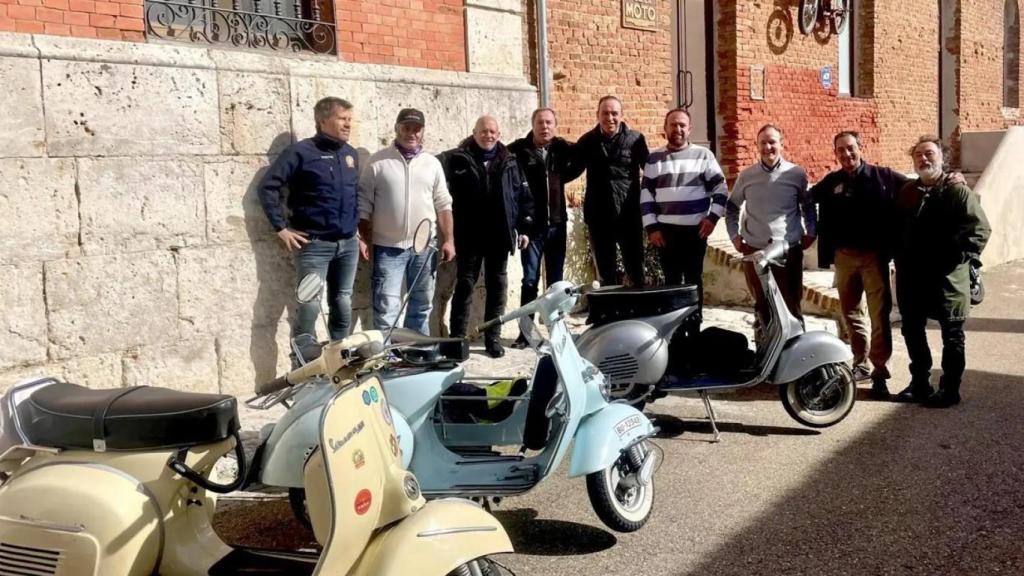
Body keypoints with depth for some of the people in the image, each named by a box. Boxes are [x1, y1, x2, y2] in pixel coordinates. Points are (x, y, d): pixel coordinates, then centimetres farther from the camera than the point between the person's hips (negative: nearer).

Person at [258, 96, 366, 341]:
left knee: (343, 306, 11)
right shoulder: (302, 152, -7)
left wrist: (358, 232, 16)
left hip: (348, 244, 6)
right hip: (314, 244, -6)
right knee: (310, 306, -7)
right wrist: (281, 228, -11)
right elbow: (267, 186, -9)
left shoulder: (351, 154, 12)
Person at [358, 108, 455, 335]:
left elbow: (443, 205, 8)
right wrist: (365, 241, -7)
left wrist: (448, 240, 1)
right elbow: (363, 205, -2)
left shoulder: (432, 163, 7)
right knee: (386, 309, -5)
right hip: (388, 248, -3)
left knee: (421, 306, 13)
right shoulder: (378, 162, -2)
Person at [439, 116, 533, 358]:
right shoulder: (458, 160, -1)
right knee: (465, 285, 1)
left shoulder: (509, 162, 8)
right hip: (469, 236, -3)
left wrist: (524, 227, 5)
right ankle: (457, 337, 7)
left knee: (497, 287, 8)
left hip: (499, 236, 3)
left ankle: (493, 337, 17)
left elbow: (523, 195, 10)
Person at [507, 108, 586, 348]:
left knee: (556, 280, 10)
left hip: (557, 224, 3)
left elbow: (580, 161, 19)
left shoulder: (562, 148, 5)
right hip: (532, 224, -3)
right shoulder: (520, 149, -5)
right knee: (530, 280, -1)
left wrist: (560, 178, 6)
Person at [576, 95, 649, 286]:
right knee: (606, 274, 11)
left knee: (636, 270, 7)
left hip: (630, 216, -2)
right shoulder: (587, 141, 3)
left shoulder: (635, 139, -2)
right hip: (599, 217, 2)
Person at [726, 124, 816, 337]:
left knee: (791, 307, 2)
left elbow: (808, 206, 14)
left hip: (789, 250, -1)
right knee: (762, 307, 9)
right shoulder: (746, 176, 5)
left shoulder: (797, 174, 1)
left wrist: (811, 233, 4)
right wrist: (734, 236, 8)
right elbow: (731, 207, 17)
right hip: (754, 250, 2)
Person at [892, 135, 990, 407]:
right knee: (912, 331, 12)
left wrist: (958, 258, -17)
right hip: (912, 276, 6)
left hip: (947, 278, -5)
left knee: (952, 335, 5)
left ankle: (950, 388, 13)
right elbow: (897, 231, 15)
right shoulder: (906, 192, 11)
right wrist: (900, 261, 5)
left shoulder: (958, 191, -6)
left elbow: (980, 229, -11)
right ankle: (919, 382, 25)